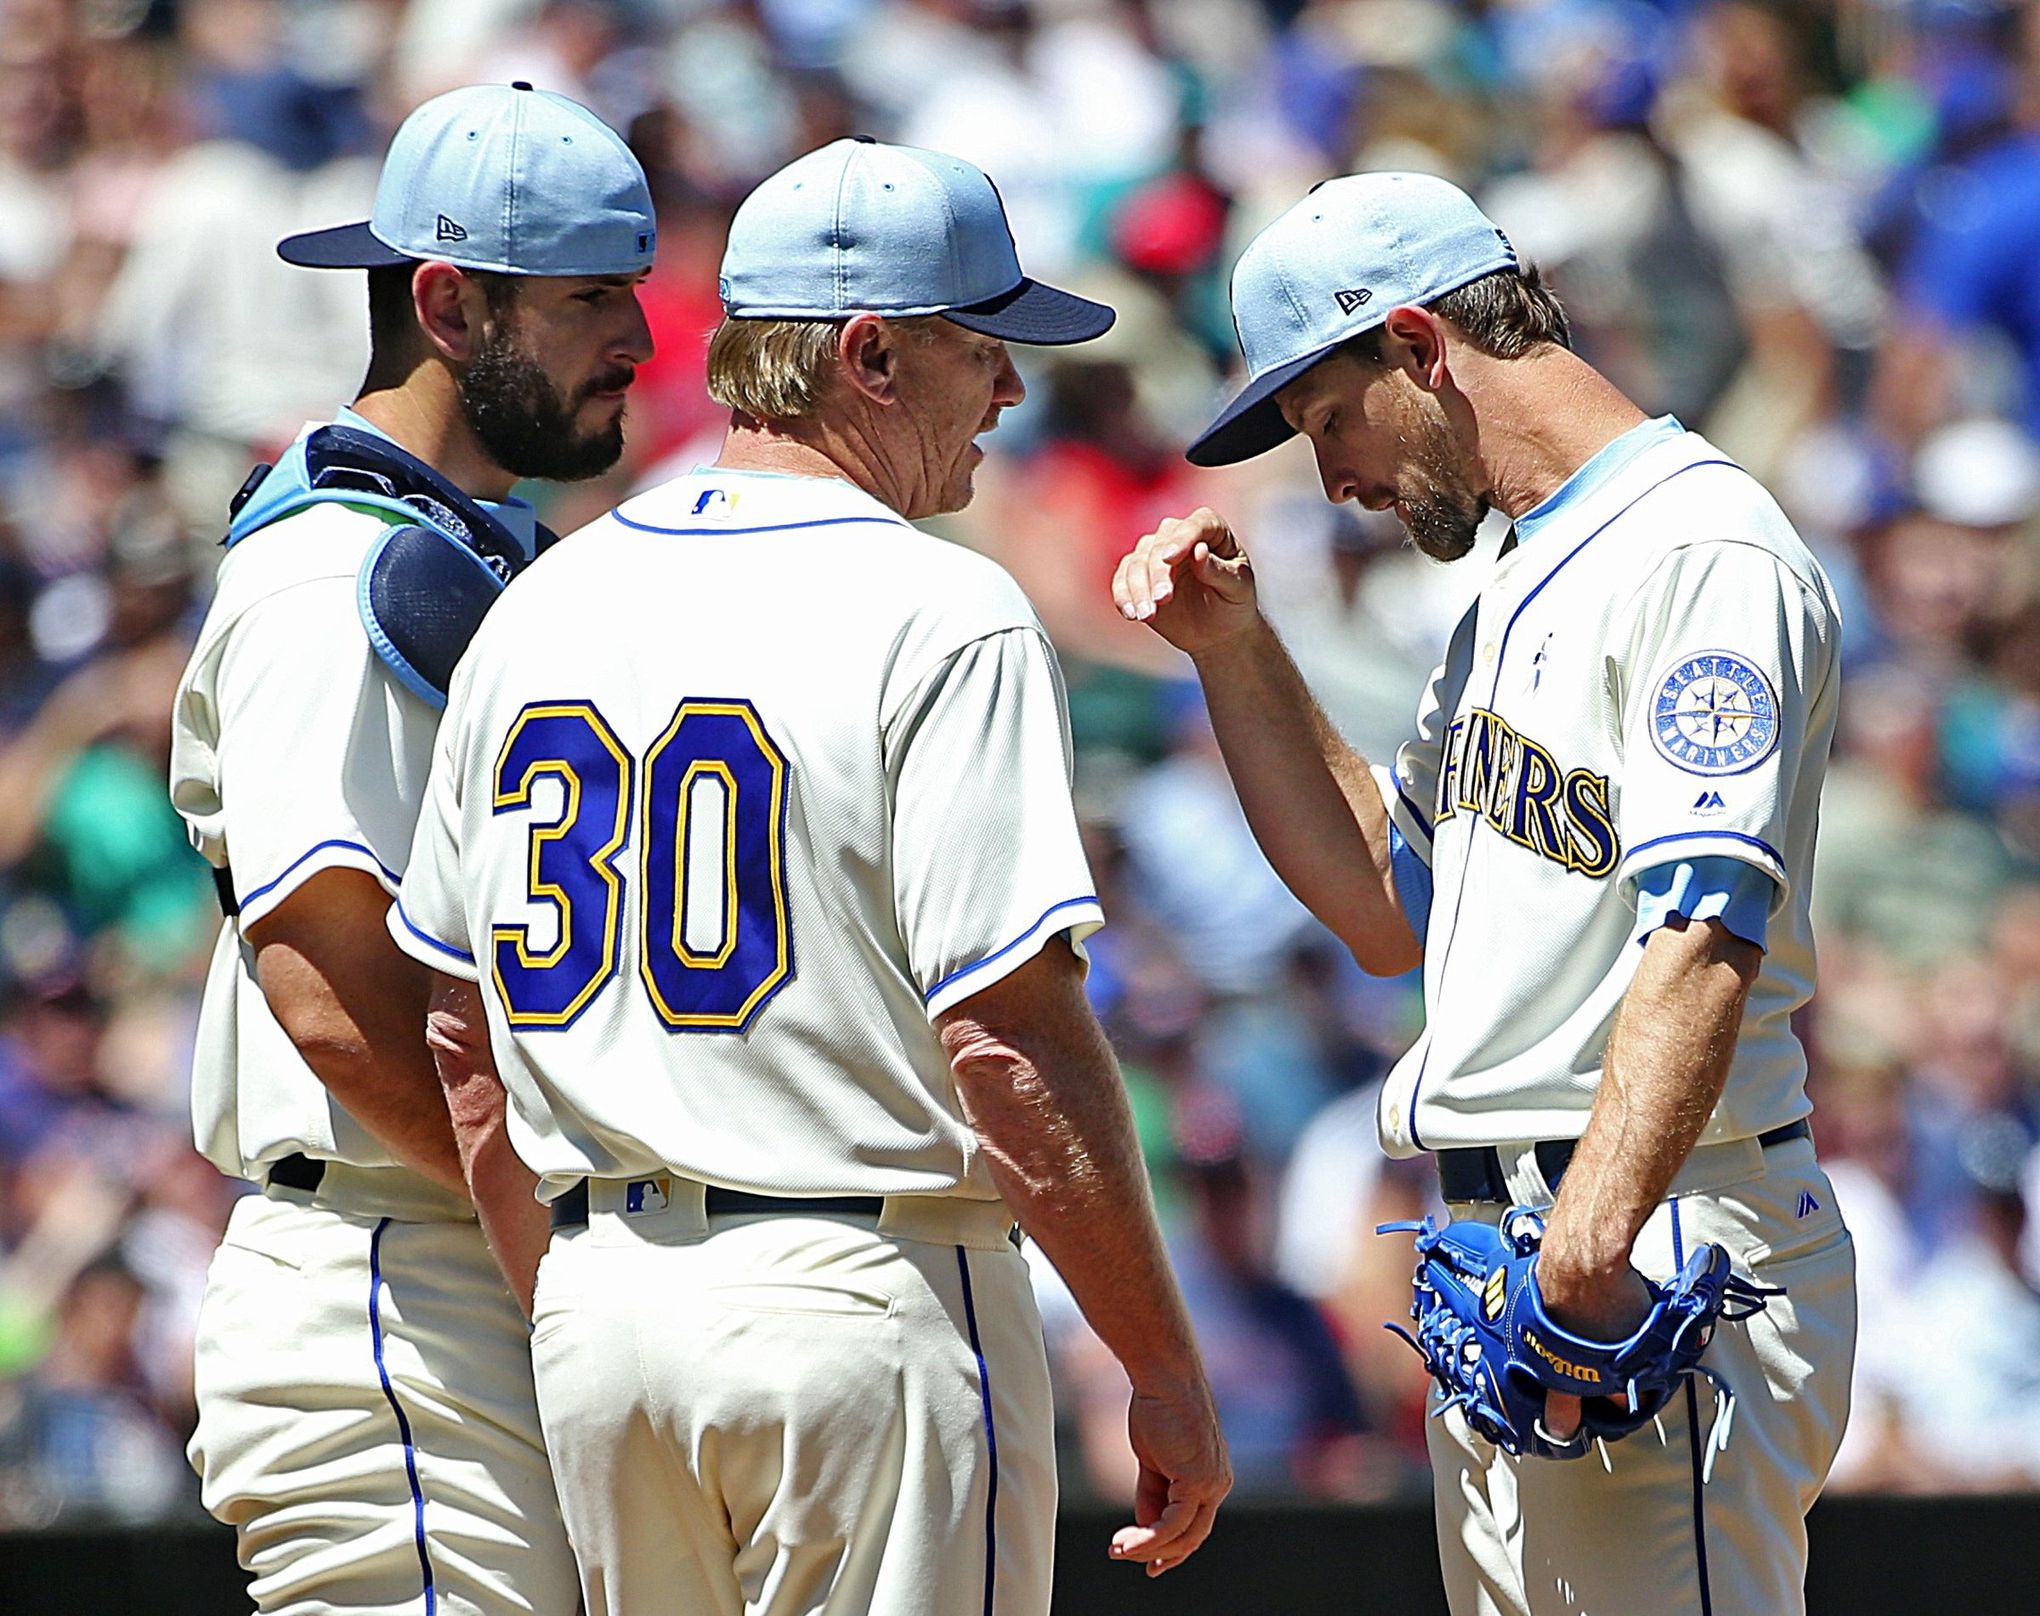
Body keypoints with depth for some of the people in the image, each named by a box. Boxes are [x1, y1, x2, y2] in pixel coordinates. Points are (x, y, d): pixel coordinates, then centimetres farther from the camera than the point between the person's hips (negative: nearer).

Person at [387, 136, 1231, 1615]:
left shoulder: (539, 605, 10)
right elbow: (1011, 1044, -16)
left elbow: (465, 1033, 15)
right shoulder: (940, 618, -11)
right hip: (866, 1301, -7)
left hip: (597, 1306, 7)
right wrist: (1166, 1373, -11)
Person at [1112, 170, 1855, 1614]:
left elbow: (1705, 937, -23)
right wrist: (1234, 651, 19)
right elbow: (1391, 910, 29)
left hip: (1665, 1263, -10)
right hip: (1502, 1255, 10)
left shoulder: (1703, 551, -12)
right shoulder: (1521, 586, 22)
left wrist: (1590, 1252, -33)